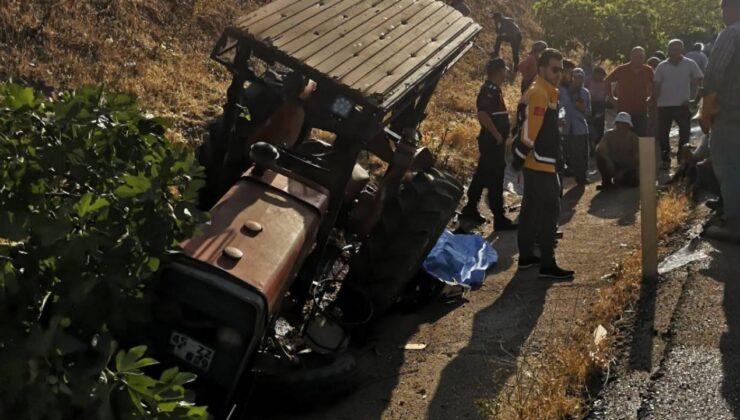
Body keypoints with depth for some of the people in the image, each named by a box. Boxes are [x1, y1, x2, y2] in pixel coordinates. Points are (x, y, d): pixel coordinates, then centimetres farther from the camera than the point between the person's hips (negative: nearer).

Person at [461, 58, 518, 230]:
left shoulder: (494, 89, 15)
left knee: (483, 175, 16)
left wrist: (499, 134, 17)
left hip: (492, 141, 10)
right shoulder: (490, 90, -17)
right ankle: (499, 218, -3)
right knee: (495, 179, -7)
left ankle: (470, 208, 26)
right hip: (493, 141, -10)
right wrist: (497, 134, -23)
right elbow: (482, 114, -28)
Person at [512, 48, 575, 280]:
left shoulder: (544, 92, 16)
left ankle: (526, 256, 24)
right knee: (550, 210, -8)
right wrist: (520, 157, -19)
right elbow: (529, 131, -24)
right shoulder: (540, 94, -18)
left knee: (531, 208, 15)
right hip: (539, 164, -11)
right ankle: (547, 265, -5)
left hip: (536, 163, 11)